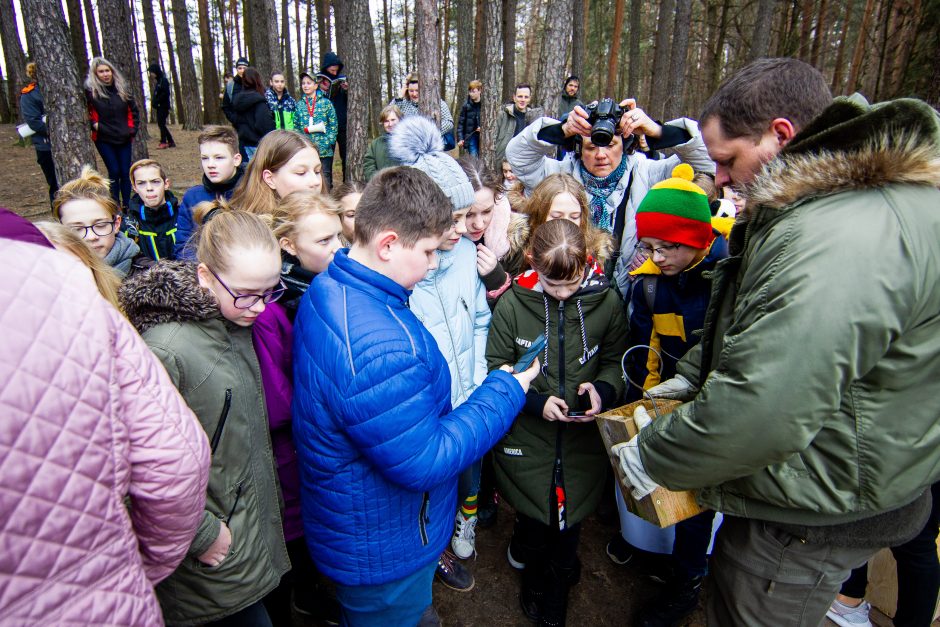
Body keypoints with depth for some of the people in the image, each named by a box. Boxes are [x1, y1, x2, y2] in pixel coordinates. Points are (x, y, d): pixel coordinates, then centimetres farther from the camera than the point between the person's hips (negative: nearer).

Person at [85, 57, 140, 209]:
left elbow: (134, 110, 11)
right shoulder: (90, 90, -6)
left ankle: (127, 206, 13)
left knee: (125, 173, 4)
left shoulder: (122, 87, 3)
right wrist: (94, 124, -12)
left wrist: (133, 128, 3)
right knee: (114, 172, -5)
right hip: (103, 139, -2)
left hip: (124, 138, 2)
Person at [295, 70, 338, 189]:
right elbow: (296, 127, 12)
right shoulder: (299, 104, 11)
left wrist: (328, 143, -10)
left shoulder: (326, 102, 3)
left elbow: (333, 125, 0)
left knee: (325, 179, 1)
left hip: (324, 151, -2)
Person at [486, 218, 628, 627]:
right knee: (535, 519, 15)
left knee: (569, 521, 17)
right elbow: (495, 370, -6)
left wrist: (603, 390, -17)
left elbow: (616, 360, 3)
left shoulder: (606, 300, -8)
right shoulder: (512, 304, -13)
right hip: (528, 440, -1)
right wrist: (536, 401, -19)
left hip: (583, 440, 2)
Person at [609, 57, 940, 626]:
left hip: (812, 519, -9)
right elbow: (754, 325, 18)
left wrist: (651, 459, -21)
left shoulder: (841, 239, -33)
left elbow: (764, 406, -36)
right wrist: (693, 376, 11)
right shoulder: (830, 202, 6)